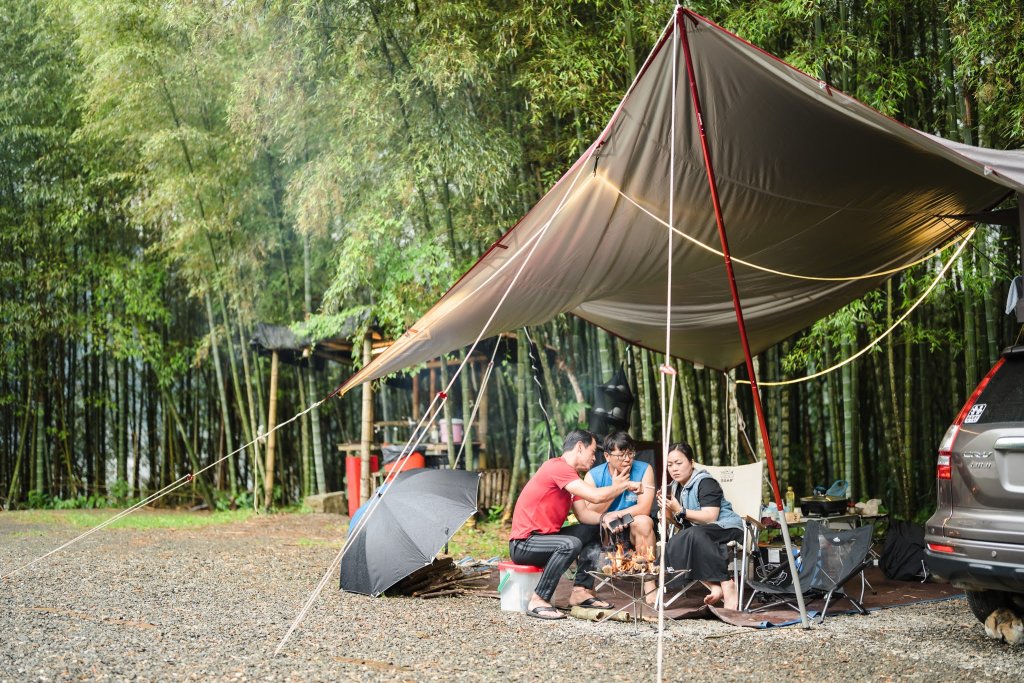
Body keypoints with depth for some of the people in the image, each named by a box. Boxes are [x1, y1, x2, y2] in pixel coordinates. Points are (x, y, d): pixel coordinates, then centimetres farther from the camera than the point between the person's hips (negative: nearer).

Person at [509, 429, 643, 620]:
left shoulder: (569, 473, 15)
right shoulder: (557, 467, -18)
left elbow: (583, 514, 8)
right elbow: (596, 496, -26)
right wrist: (624, 485, -11)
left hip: (545, 536, 10)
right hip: (523, 544, -10)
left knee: (595, 530, 13)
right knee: (571, 544, -34)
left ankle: (581, 590, 6)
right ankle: (538, 602, -24)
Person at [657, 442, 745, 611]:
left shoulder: (705, 483, -11)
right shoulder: (676, 487, 14)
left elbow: (711, 517, -21)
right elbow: (680, 523, 13)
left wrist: (681, 511, -23)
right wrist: (668, 510, -6)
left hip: (726, 529, -8)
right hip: (696, 532, 8)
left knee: (695, 535, -38)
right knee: (673, 546, -23)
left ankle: (726, 583, -32)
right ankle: (713, 585, -28)